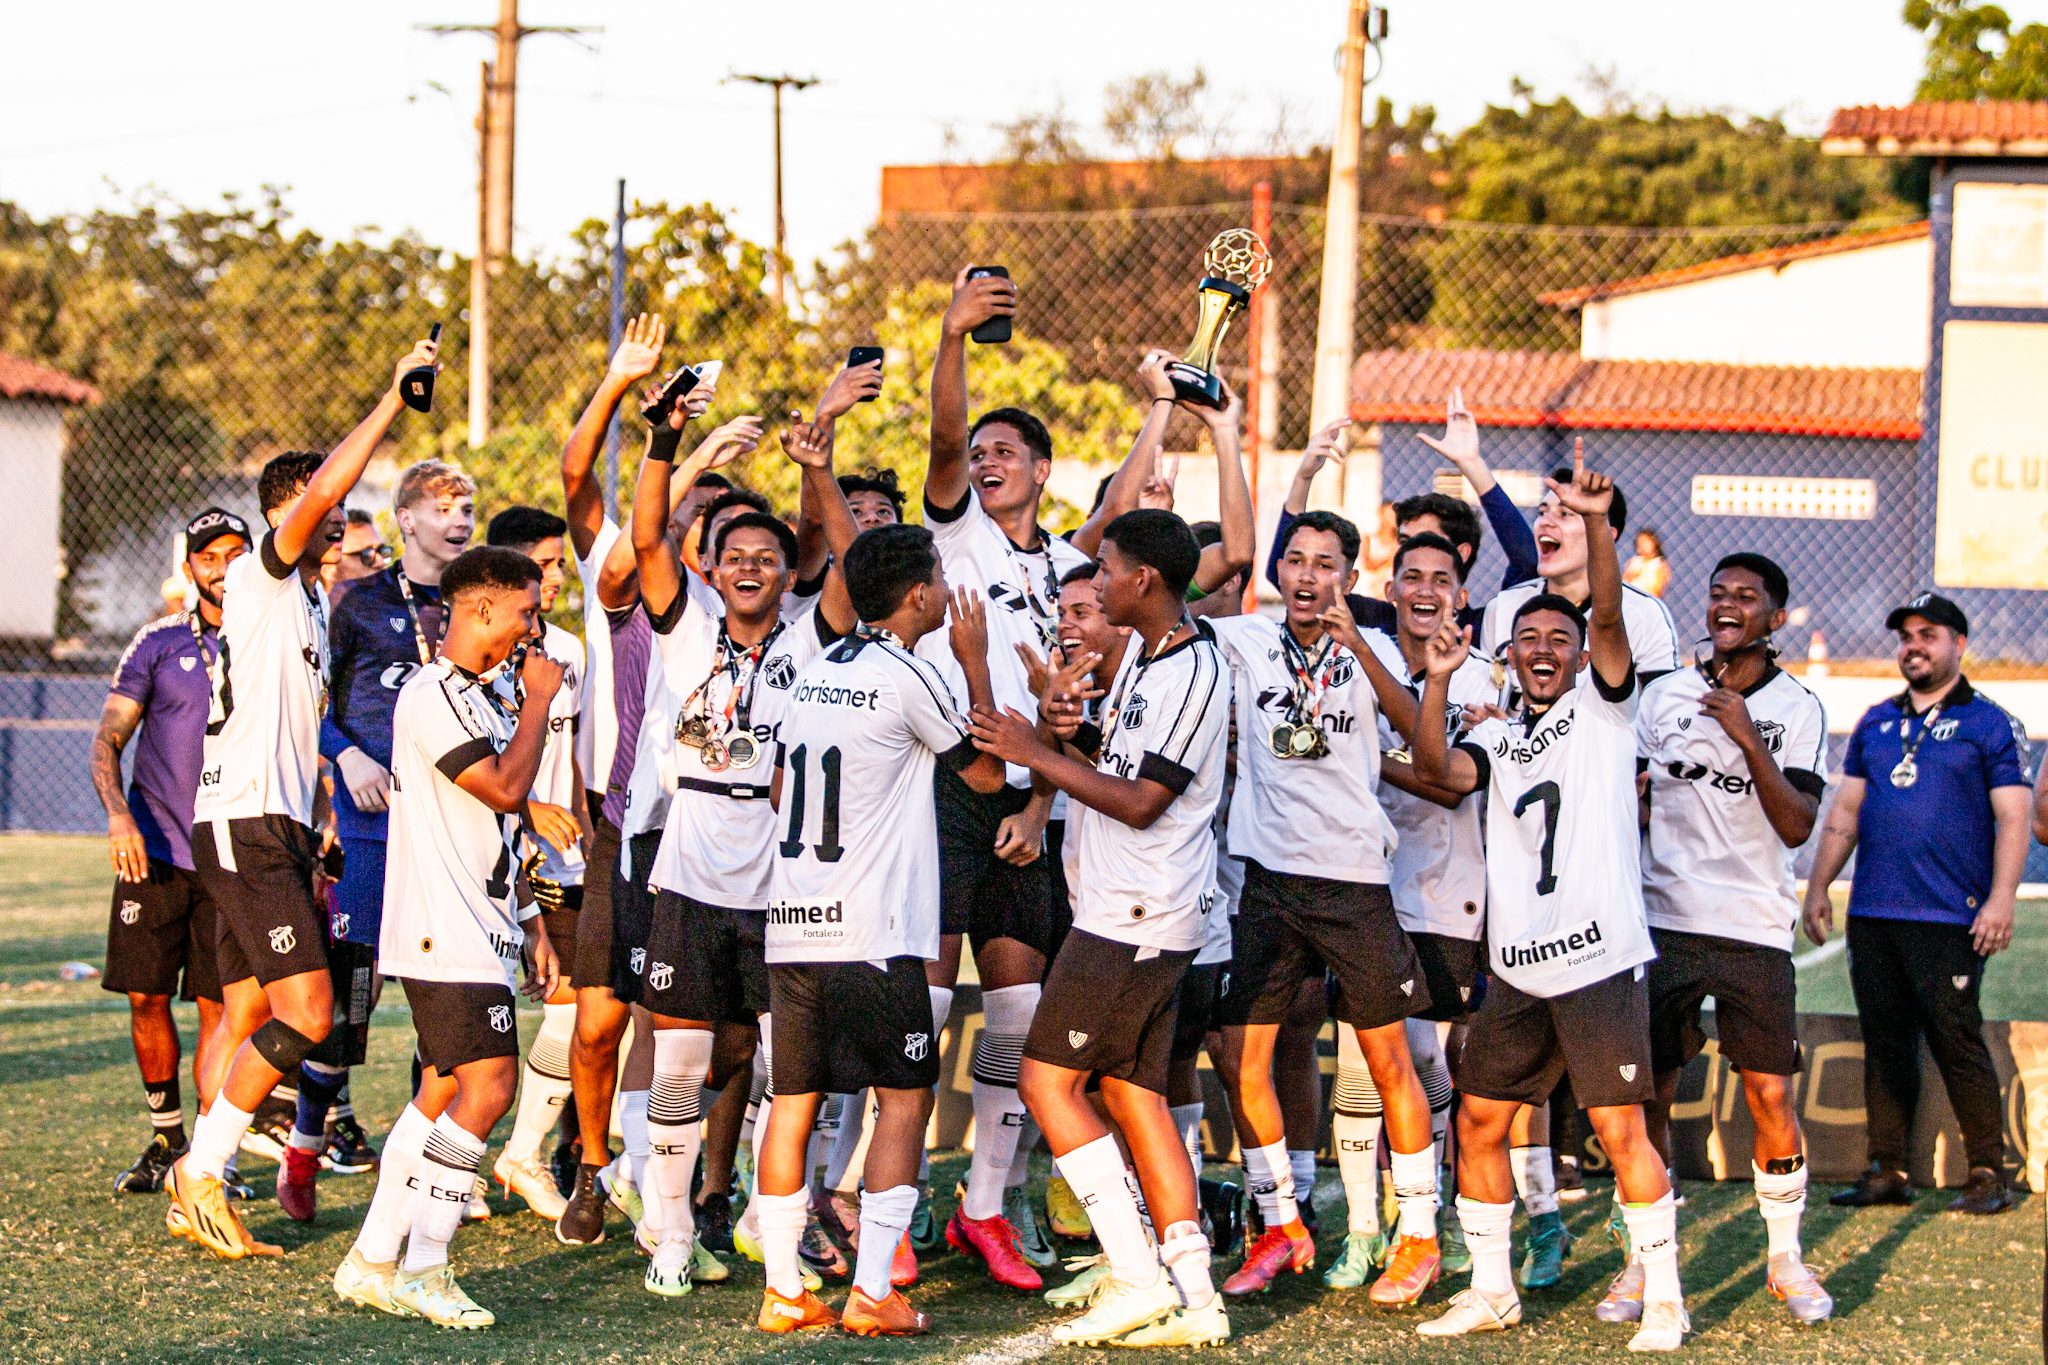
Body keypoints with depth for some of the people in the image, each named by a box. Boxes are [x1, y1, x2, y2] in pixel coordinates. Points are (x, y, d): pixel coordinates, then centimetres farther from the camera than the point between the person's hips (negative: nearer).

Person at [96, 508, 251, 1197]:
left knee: (219, 1009, -2)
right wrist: (118, 814, -16)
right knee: (146, 998, 2)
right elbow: (107, 740, 0)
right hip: (155, 851, 0)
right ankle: (166, 1138, 20)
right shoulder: (158, 644, 4)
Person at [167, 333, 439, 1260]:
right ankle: (201, 1172, -7)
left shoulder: (315, 604, 22)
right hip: (244, 824, -9)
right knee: (307, 1013, -15)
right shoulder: (258, 578, -5)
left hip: (278, 829, 9)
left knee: (250, 1018, 8)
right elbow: (317, 493, -24)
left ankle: (201, 1195, 10)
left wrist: (311, 859, 22)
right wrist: (394, 401, -20)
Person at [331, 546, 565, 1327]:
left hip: (478, 932, 10)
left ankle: (372, 1263, 14)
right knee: (488, 1084, -14)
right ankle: (422, 1270, -10)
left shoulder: (486, 695, 19)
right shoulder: (432, 696, -13)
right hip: (444, 936, -10)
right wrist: (540, 700, -10)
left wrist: (531, 927, 22)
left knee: (443, 1093, 10)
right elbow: (506, 787, -22)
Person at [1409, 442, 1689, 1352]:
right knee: (1479, 1119, 7)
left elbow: (1609, 614, -11)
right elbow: (1437, 768, -3)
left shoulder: (1602, 705, 5)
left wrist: (1594, 525, -25)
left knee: (1620, 1126, -7)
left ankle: (1662, 1297, 1)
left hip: (1601, 959, -5)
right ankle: (1492, 1289, 19)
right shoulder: (1497, 738, 17)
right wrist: (1439, 679, -15)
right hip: (1518, 968, 5)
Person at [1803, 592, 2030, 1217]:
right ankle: (1888, 1172, 12)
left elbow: (2012, 818, -6)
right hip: (1872, 914, 5)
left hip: (1949, 919, -5)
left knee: (1956, 1042, -7)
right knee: (1885, 1044, 7)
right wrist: (1818, 887, 14)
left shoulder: (1990, 724, 1)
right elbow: (1845, 812, 20)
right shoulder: (1876, 723, 17)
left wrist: (2001, 899, -16)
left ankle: (1989, 1173, -1)